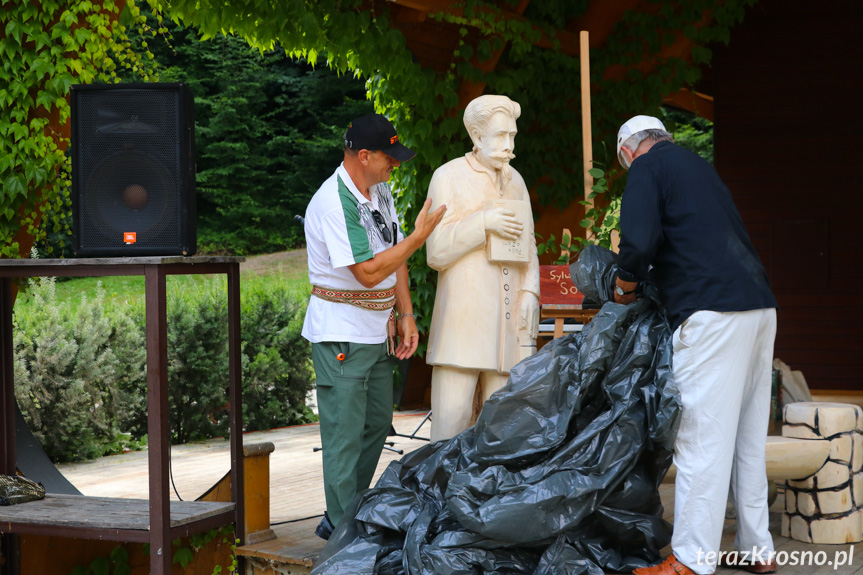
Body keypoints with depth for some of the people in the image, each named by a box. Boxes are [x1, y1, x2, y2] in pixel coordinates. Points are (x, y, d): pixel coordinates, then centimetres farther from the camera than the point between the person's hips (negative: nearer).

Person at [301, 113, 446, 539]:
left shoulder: (380, 189, 7)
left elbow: (394, 254, 14)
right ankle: (343, 526, 2)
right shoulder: (333, 203, -22)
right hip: (341, 333, -9)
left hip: (377, 330, 9)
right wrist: (420, 235, -19)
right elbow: (369, 272, -24)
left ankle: (353, 509, 26)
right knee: (345, 431, -5)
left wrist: (405, 314, 8)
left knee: (377, 423, 15)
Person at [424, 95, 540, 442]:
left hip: (507, 319, 5)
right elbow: (436, 251, -4)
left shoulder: (514, 180, 18)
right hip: (462, 319, -5)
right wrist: (483, 223, -14)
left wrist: (530, 290, 6)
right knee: (452, 416, -10)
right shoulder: (448, 177, 2)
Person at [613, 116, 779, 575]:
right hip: (758, 305, 8)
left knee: (702, 439, -6)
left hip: (713, 313, -8)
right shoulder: (700, 166, 25)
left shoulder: (646, 167, 0)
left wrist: (626, 285, 4)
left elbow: (640, 241, -15)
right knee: (747, 438, 14)